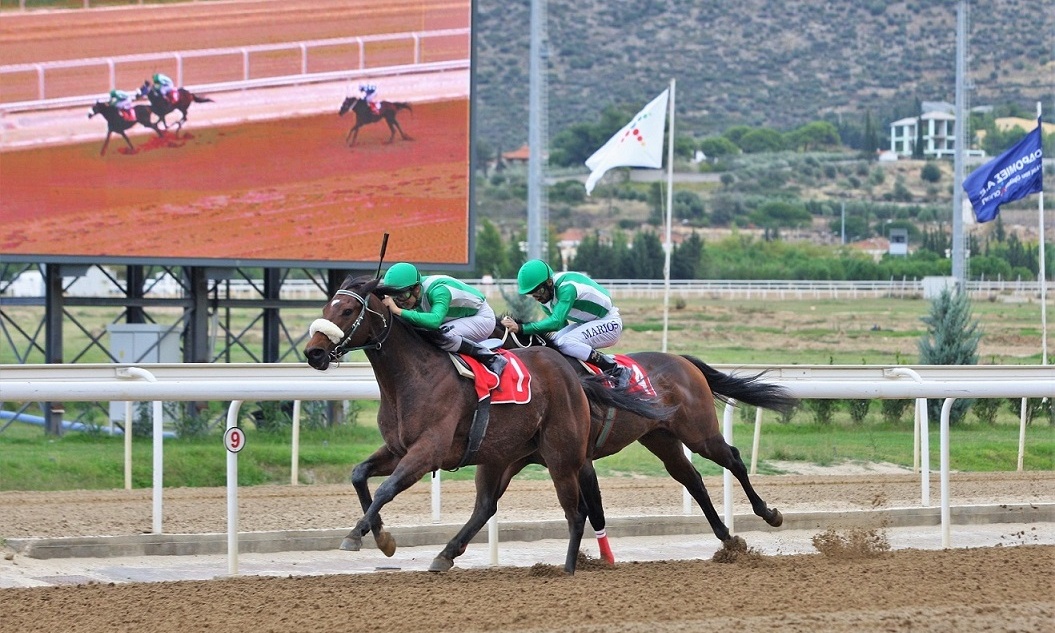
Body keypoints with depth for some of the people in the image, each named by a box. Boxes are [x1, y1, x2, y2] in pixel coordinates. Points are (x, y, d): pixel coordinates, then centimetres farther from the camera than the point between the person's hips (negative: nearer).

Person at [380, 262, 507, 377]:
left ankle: (491, 359, -20)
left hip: (482, 317, -9)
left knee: (443, 335, -35)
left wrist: (399, 311, -56)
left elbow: (435, 320, -53)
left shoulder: (439, 290, -36)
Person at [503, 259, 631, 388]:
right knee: (556, 342, -12)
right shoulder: (545, 299, -1)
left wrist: (521, 328, -42)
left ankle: (616, 370, -21)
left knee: (565, 343, -28)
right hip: (587, 323, 9)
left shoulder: (567, 287, -29)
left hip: (609, 323, -9)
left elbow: (556, 322, -38)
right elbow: (561, 325, 12)